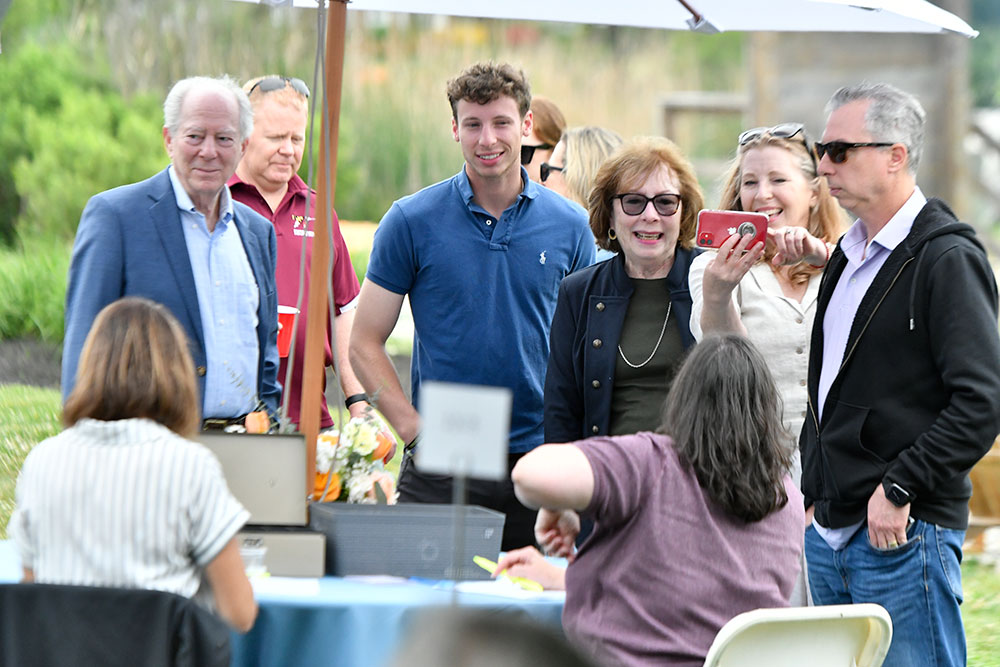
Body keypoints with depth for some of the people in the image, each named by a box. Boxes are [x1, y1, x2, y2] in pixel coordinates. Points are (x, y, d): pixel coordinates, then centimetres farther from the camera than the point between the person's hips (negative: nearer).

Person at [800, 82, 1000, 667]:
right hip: (830, 533, 9)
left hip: (904, 533, -9)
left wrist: (899, 489, -19)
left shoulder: (947, 258, -10)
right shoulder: (850, 257, 18)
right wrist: (815, 492, 16)